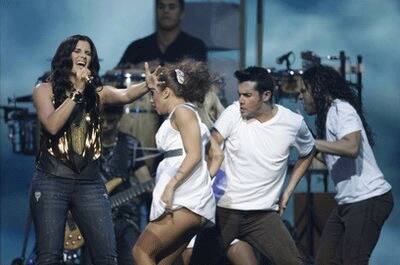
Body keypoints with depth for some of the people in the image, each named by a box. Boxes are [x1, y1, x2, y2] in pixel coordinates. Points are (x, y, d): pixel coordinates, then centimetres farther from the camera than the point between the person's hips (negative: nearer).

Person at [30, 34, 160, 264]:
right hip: (52, 182, -2)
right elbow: (52, 125, -13)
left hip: (90, 184, 2)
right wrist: (77, 92, -16)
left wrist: (147, 85, -33)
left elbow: (125, 95, -12)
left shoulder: (98, 93, 10)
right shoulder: (45, 90, 4)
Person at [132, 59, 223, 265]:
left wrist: (171, 185, -19)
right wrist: (206, 182, 19)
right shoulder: (190, 116, 26)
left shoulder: (182, 111, -2)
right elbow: (217, 155, 26)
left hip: (184, 202, -9)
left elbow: (194, 155, -13)